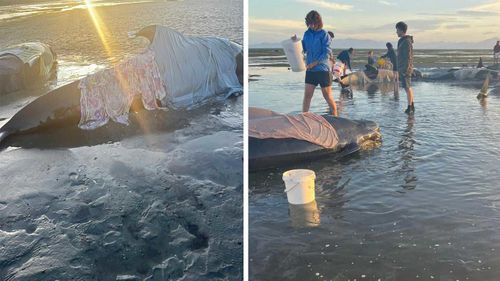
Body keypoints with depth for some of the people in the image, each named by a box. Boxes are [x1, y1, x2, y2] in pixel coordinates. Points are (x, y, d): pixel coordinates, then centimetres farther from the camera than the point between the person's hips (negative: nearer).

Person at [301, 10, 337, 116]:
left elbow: (326, 53, -13)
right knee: (307, 95, -2)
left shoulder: (324, 34, -7)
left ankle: (335, 117, 20)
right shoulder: (307, 34, 9)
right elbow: (303, 49, 11)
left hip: (323, 69, -4)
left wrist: (314, 63, -17)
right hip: (310, 71, 4)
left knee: (328, 96, 5)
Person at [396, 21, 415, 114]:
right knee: (408, 88, 12)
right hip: (403, 69, 10)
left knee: (407, 88, -7)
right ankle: (412, 107, 17)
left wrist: (405, 70, -22)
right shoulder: (403, 41, 16)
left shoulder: (406, 41, -15)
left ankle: (410, 108, -4)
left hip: (405, 69, -10)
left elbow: (408, 57, -19)